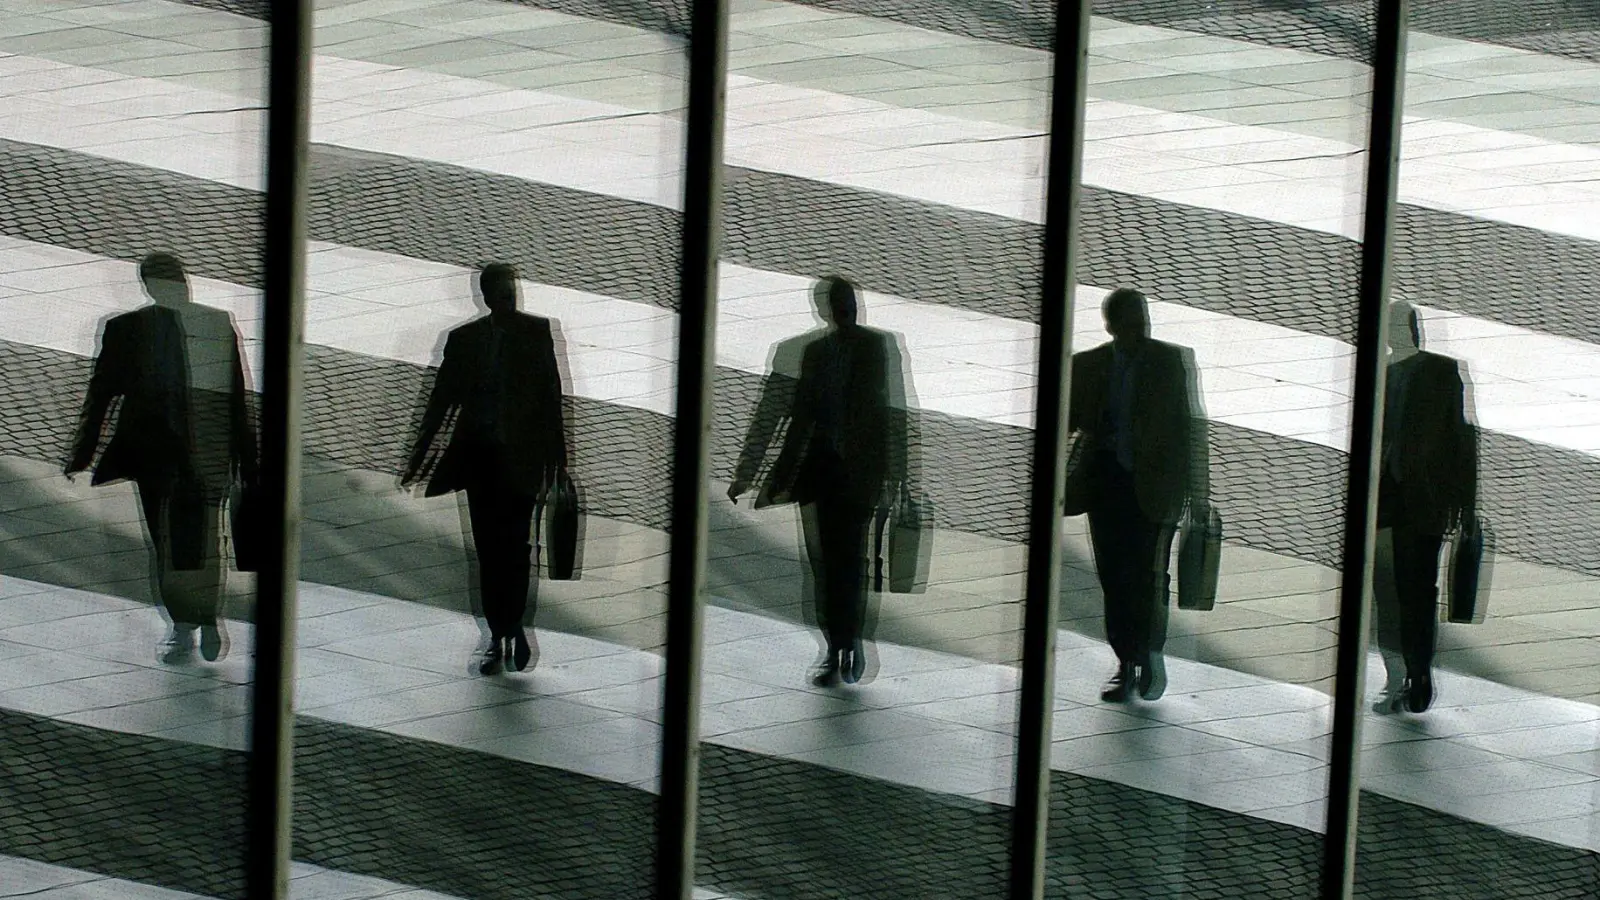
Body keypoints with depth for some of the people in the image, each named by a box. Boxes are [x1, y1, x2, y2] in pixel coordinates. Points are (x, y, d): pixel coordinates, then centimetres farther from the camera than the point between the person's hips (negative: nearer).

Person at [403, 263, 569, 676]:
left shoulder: (537, 332, 0)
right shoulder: (464, 339, 4)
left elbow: (551, 394, 2)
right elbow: (441, 400, 8)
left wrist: (555, 454, -2)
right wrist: (418, 458, 7)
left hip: (520, 456, -2)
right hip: (479, 454, 2)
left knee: (515, 545, -5)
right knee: (488, 549, 4)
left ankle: (513, 626, 8)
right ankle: (499, 635, 10)